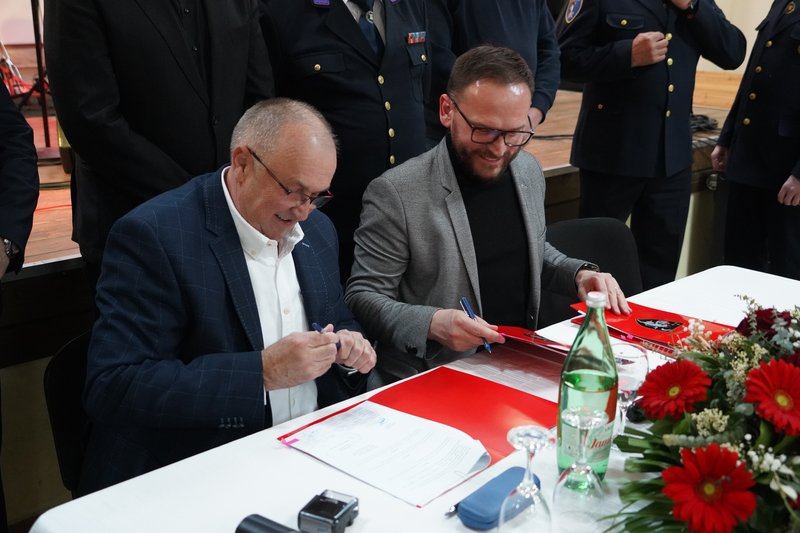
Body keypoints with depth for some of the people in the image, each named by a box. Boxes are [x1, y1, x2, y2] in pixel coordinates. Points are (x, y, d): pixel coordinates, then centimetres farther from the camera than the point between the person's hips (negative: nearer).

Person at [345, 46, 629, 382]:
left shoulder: (528, 170, 7)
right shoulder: (396, 194, -16)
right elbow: (363, 297, -10)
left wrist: (579, 275, 5)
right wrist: (431, 323, -27)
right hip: (431, 380, -7)